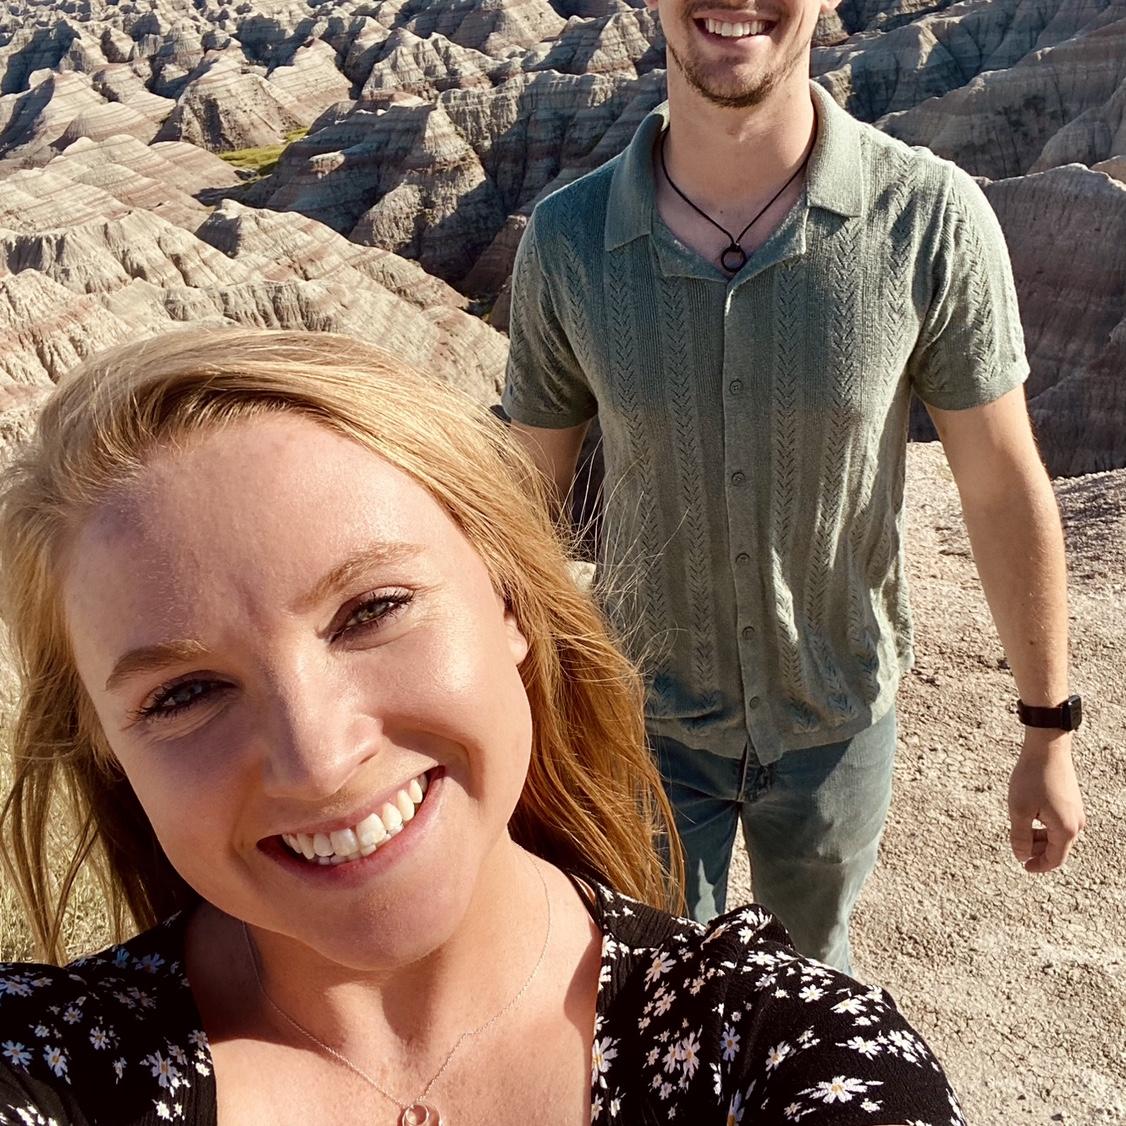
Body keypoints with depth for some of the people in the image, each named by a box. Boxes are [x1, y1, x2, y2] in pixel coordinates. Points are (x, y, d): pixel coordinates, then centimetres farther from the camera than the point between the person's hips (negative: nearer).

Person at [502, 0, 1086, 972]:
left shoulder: (933, 219, -18)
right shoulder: (567, 238, -14)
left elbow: (1004, 488, -9)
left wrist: (1051, 733, -2)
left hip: (836, 720, 0)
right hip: (650, 718, 0)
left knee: (811, 961, 26)